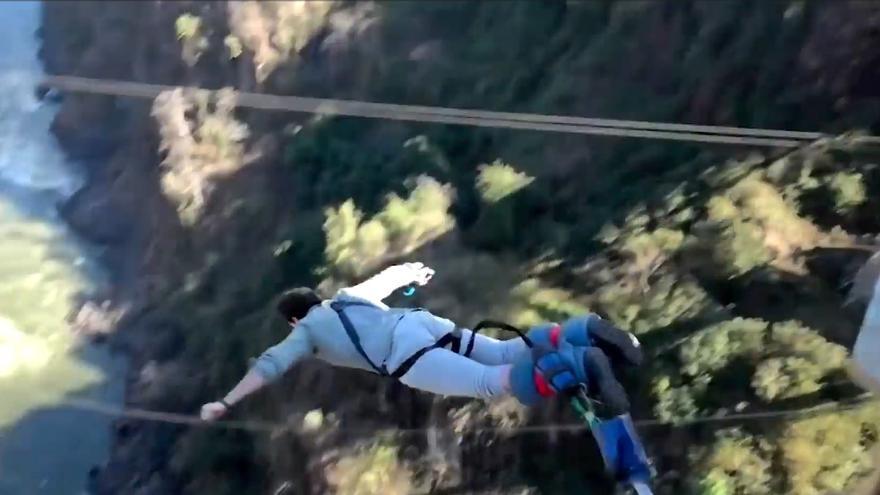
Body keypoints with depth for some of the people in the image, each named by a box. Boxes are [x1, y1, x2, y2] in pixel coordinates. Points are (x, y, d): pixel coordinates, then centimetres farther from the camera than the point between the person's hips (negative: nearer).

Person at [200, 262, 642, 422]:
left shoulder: (307, 332, 21)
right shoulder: (347, 297, 37)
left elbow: (270, 365, 12)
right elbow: (390, 275, 46)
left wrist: (226, 402, 19)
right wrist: (415, 271, 68)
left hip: (407, 353, -7)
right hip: (428, 322, 7)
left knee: (495, 383, -20)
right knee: (511, 353, 0)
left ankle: (582, 365, -38)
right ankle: (585, 333, -18)